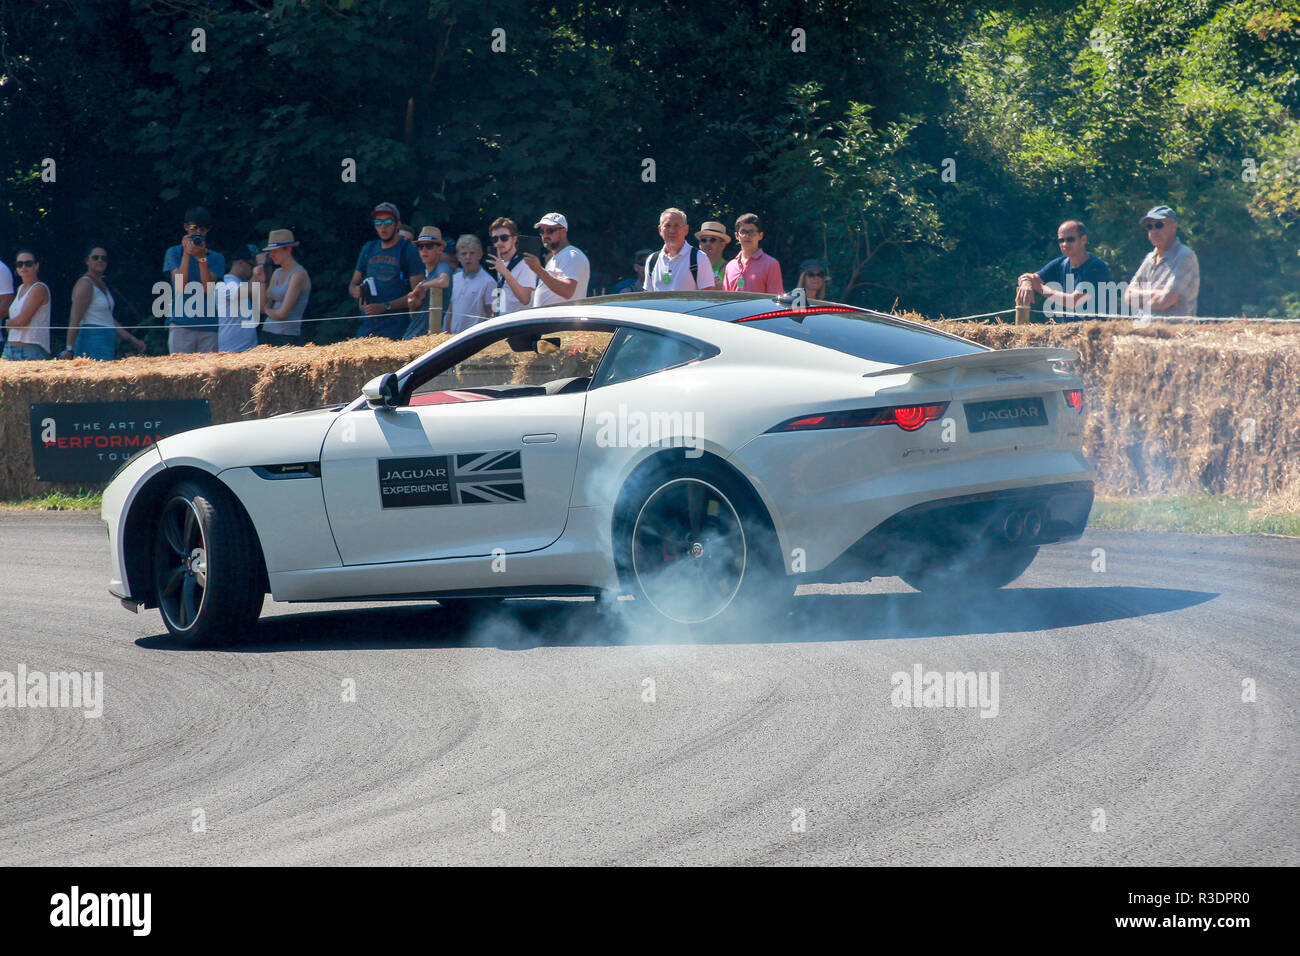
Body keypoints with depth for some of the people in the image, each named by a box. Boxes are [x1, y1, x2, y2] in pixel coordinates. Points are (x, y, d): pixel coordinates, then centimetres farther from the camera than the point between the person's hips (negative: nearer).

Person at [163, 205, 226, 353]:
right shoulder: (174, 252, 9)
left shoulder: (217, 258, 11)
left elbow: (208, 288, -4)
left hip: (208, 326, 1)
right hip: (181, 323, -1)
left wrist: (202, 257, -11)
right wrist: (187, 254, -7)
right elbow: (180, 286, -4)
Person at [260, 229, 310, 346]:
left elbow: (282, 313, -16)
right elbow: (263, 307, 10)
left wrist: (268, 310, 5)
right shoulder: (277, 273, 15)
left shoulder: (299, 274, -11)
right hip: (268, 333, 8)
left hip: (287, 338, -8)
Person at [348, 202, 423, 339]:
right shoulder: (368, 249, 18)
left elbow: (417, 294, -6)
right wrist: (356, 291, -1)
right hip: (368, 323, 5)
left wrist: (385, 307, -14)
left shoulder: (408, 251, 1)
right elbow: (353, 285, 25)